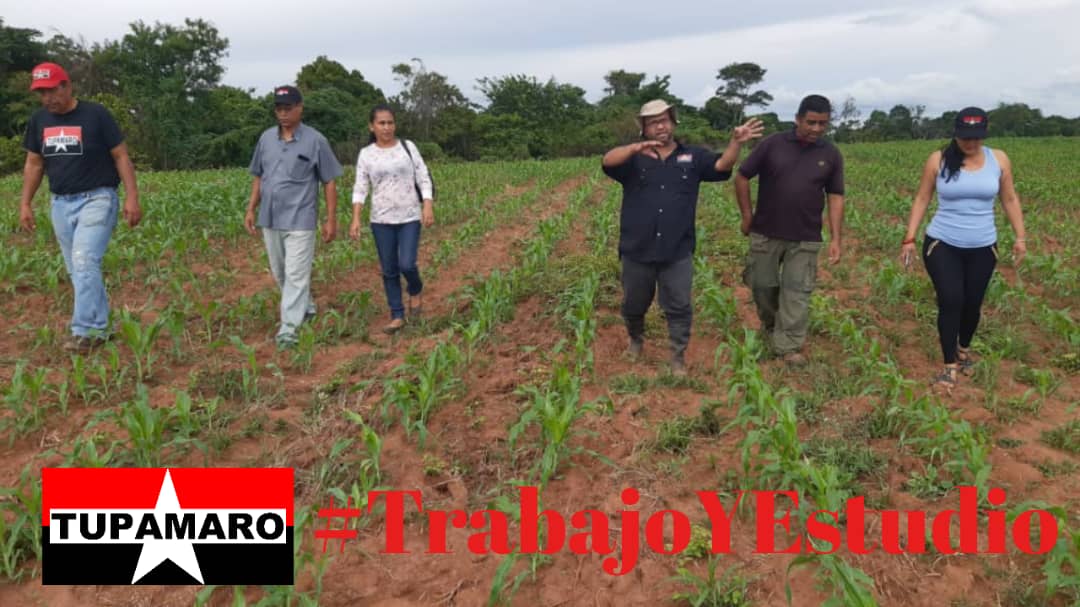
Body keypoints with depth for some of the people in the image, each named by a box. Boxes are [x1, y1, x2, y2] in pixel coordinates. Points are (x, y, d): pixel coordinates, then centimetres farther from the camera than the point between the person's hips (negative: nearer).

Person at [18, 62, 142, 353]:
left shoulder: (96, 114, -7)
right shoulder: (39, 120, 9)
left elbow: (121, 156, -6)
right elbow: (34, 164, 16)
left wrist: (132, 197, -13)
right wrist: (25, 203, 11)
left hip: (97, 199, -6)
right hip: (61, 203, 6)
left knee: (84, 262, -18)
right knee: (77, 270, 8)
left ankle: (84, 331, -14)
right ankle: (100, 328, 17)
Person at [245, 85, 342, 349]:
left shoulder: (315, 140, -5)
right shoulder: (266, 138, 9)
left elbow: (329, 182, -4)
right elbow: (258, 177, 16)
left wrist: (331, 220, -7)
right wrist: (251, 209, 10)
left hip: (300, 220, -6)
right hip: (270, 219, 6)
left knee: (296, 275, -9)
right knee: (279, 273, 15)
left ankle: (288, 329, -6)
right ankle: (306, 308, 34)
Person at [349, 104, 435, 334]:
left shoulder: (408, 147, 2)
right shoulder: (366, 154, 3)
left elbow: (423, 179, 1)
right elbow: (360, 188, 1)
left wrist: (428, 207, -11)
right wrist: (355, 218, -9)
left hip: (409, 217, -1)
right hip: (381, 220, 1)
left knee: (406, 264, -11)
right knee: (389, 270, 5)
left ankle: (416, 291, 23)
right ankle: (397, 316, 16)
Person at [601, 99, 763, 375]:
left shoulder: (693, 156, 7)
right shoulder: (633, 158, 0)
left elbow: (722, 165, -6)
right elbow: (608, 161, -18)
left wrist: (736, 142, -26)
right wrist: (637, 147, -37)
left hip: (677, 252, 0)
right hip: (637, 250, 0)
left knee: (679, 308, 4)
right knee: (633, 304, 17)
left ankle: (678, 358, 18)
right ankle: (636, 339, 45)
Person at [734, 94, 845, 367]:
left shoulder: (831, 155, 0)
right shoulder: (772, 144, -6)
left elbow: (835, 197, 3)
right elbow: (742, 178, 1)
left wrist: (836, 238, -3)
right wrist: (747, 216, 0)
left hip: (805, 238, 0)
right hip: (766, 233, 0)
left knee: (797, 291, -1)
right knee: (762, 285, 10)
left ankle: (788, 346, 5)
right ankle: (770, 325, 36)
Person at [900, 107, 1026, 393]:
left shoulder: (999, 159, 0)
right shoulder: (938, 160, -5)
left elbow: (1010, 200, 9)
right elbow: (921, 200, -1)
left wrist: (1020, 236, 4)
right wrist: (909, 238, -6)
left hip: (982, 248, 2)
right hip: (942, 245, -2)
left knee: (972, 303, 8)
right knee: (951, 302, -11)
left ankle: (964, 349, 37)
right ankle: (950, 366, 2)